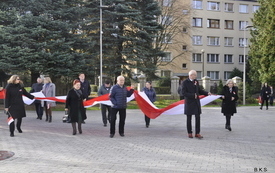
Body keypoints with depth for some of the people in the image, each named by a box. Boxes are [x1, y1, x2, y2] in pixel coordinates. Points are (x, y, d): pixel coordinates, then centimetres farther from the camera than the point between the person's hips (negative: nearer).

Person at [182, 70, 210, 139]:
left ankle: (197, 133, 5)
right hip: (189, 102, -4)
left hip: (196, 102, 5)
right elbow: (184, 93, -14)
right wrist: (193, 95, -20)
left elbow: (199, 90, 16)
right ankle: (190, 133, 17)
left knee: (198, 117, 0)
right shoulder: (185, 83, -8)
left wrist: (207, 93, 0)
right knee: (189, 118, 6)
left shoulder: (196, 81, 9)